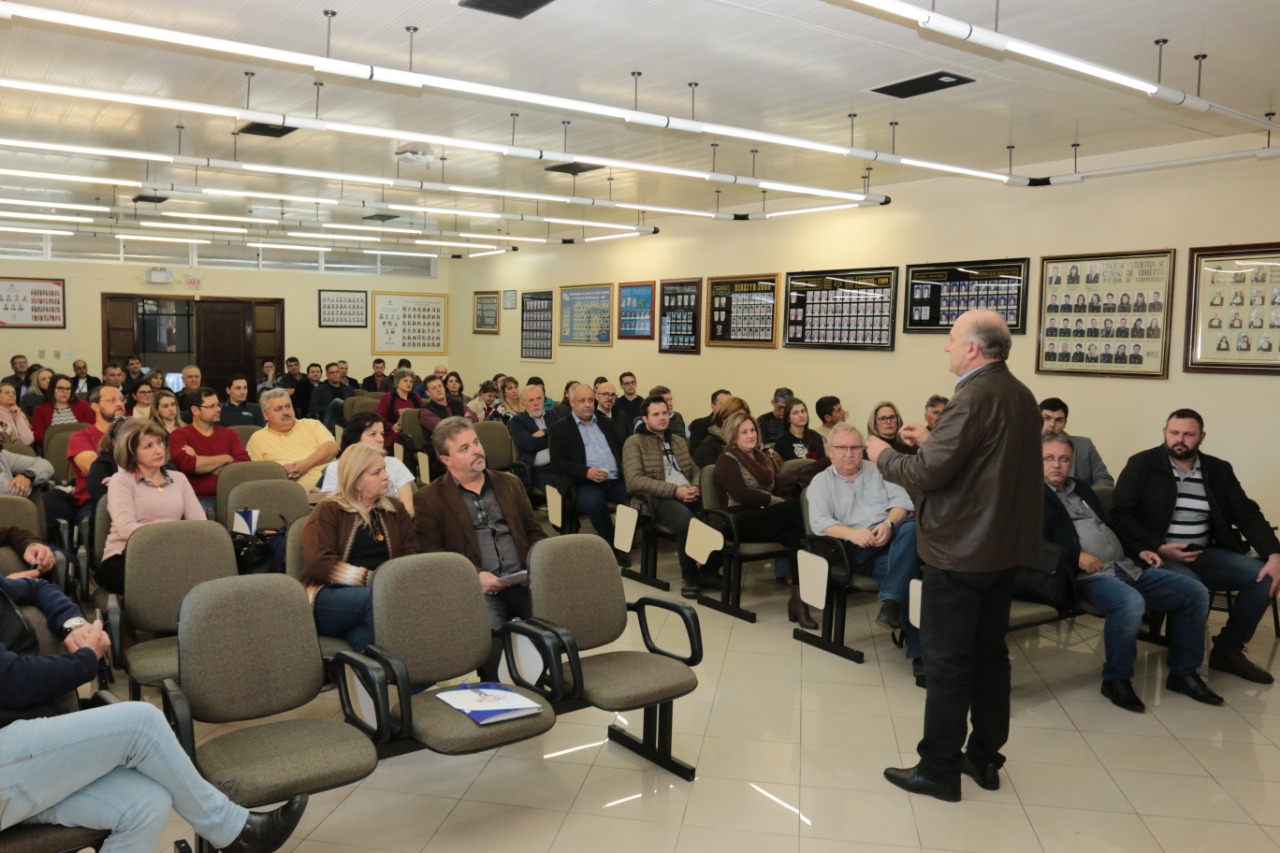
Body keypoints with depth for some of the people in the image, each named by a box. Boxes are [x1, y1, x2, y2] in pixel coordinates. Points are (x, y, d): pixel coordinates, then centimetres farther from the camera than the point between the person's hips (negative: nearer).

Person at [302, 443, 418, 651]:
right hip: (333, 595, -2)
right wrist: (370, 579, -16)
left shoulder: (395, 508, 20)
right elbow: (318, 563, -7)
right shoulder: (328, 511, 6)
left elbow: (411, 554, 11)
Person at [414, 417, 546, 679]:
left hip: (522, 583, 4)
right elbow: (431, 553, -2)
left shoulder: (509, 483, 20)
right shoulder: (429, 498, 6)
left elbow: (535, 532, 19)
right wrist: (475, 575, -15)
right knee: (489, 629, -33)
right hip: (475, 588, -3)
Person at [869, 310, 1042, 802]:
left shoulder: (974, 398, -20)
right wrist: (932, 442, 14)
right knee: (990, 654, 16)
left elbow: (927, 474, -22)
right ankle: (985, 758, 27)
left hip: (960, 550, -9)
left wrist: (882, 455, -5)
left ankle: (939, 769, 10)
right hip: (1003, 545, 9)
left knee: (947, 661, 1)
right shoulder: (1020, 396, 9)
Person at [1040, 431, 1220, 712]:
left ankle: (1183, 672, 12)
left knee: (1195, 592, -1)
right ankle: (1116, 679, -14)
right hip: (1086, 575, -9)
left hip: (1126, 567, 9)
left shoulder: (1082, 489, 24)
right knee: (1131, 602, -37)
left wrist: (1138, 552, 13)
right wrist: (1075, 557, -25)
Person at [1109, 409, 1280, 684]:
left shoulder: (1219, 470, 10)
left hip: (1205, 554, 6)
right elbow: (1121, 515, -8)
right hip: (1160, 555, -5)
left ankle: (1227, 650, 3)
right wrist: (1159, 548, -19)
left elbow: (1247, 514, 5)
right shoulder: (1142, 465, -3)